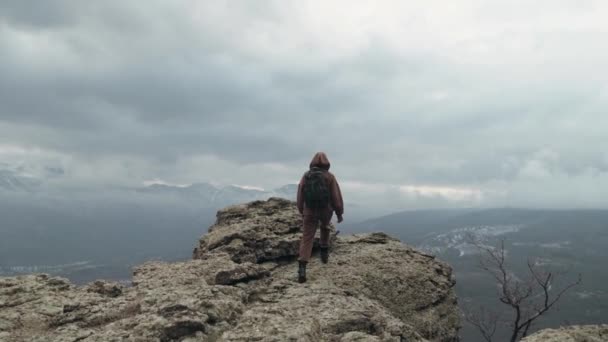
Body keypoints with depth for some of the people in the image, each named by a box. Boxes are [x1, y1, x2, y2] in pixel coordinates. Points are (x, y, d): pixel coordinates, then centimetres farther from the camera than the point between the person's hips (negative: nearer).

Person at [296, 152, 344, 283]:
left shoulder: (306, 176, 1)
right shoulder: (330, 176, -6)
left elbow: (300, 197, 6)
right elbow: (337, 197, -7)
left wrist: (302, 212, 19)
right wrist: (340, 213, 4)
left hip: (309, 211, 0)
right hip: (326, 210, 0)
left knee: (307, 239, 0)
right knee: (325, 227, 33)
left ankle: (302, 268, -14)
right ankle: (324, 252, 32)